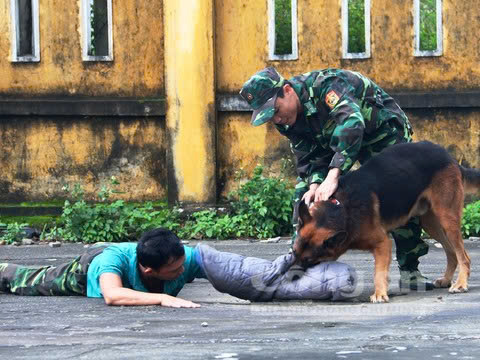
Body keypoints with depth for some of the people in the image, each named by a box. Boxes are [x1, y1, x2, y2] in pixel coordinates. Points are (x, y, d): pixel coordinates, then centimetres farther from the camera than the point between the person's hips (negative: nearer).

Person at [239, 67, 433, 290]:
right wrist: (315, 183, -33)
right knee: (305, 194, -6)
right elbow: (309, 156, -11)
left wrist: (333, 176, -60)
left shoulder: (325, 85, -38)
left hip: (382, 131, -7)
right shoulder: (289, 120, -13)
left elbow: (351, 123, -53)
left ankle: (410, 271, 0)